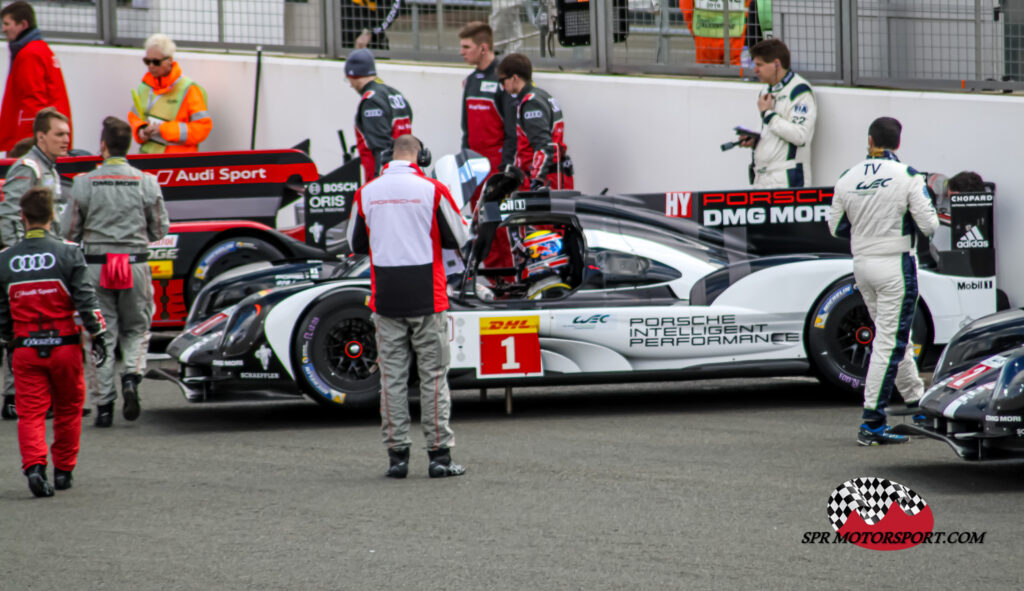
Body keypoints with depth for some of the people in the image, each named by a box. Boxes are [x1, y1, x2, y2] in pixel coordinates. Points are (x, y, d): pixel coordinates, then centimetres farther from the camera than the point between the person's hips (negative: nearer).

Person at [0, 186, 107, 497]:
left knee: (30, 412, 2)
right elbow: (85, 299, -9)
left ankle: (34, 465, -19)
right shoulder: (68, 253, -6)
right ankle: (63, 470, 20)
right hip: (64, 345, -1)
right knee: (68, 409, 14)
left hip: (25, 348, 1)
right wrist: (97, 335, -1)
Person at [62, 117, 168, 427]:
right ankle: (132, 375, -12)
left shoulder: (85, 183, -5)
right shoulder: (146, 183, -2)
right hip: (135, 264, 1)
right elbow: (160, 230, 3)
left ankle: (104, 405, 3)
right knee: (137, 329, 16)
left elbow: (70, 231, -1)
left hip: (97, 266, -1)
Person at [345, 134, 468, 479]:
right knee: (434, 376, 3)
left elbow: (356, 245, 12)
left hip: (386, 302, 2)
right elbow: (458, 239, 2)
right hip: (427, 298, -2)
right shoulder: (432, 189, -7)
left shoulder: (366, 193, 1)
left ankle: (397, 455, 5)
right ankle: (439, 454, 1)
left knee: (392, 377, 7)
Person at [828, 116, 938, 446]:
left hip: (862, 265, 5)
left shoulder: (848, 179, 1)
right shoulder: (907, 177, -12)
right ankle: (872, 424, -6)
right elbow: (928, 226, -11)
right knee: (889, 342, -3)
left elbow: (836, 228, 7)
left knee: (895, 338, 19)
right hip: (896, 265, -5)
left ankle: (918, 404, 30)